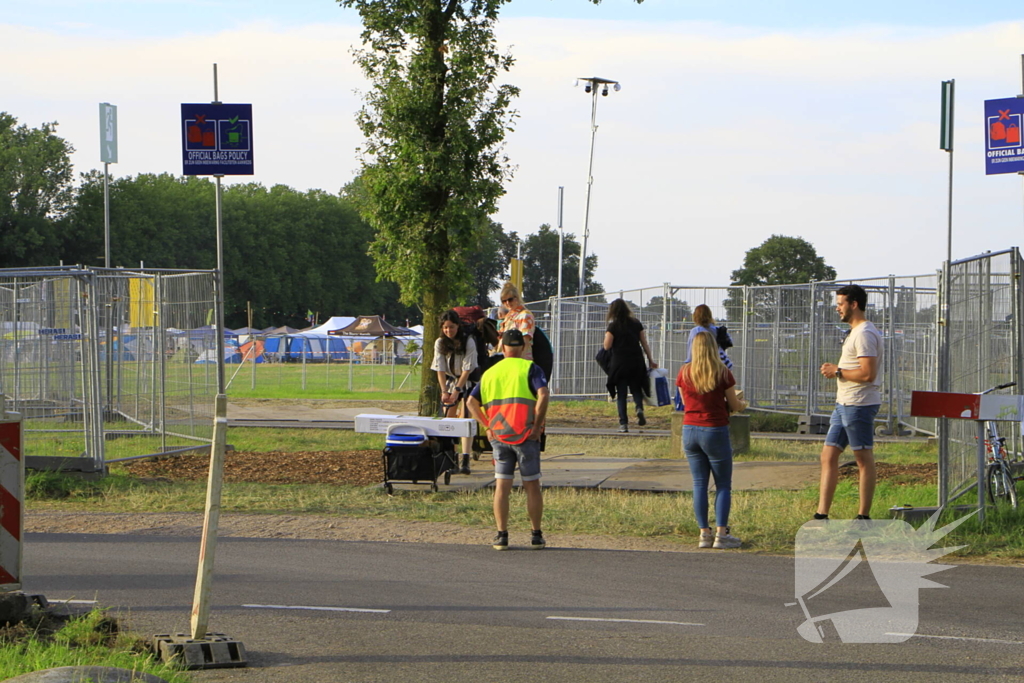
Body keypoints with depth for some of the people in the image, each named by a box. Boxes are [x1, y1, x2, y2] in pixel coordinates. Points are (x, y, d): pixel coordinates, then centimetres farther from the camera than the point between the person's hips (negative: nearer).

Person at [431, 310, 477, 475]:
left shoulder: (468, 342, -17)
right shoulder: (440, 343, -6)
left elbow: (467, 369, -17)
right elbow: (440, 369, -9)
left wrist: (457, 390, -20)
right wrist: (444, 391, -19)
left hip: (467, 382, -4)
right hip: (450, 382, 4)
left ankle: (465, 461, -19)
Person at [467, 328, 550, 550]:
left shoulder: (489, 373, 13)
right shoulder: (530, 368, -1)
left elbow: (472, 402, 8)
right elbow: (543, 395, -17)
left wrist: (487, 425, 9)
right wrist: (538, 425, -11)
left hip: (498, 436, 3)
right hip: (525, 435, -3)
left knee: (502, 486, 6)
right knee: (532, 486, 5)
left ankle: (501, 535, 4)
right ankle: (536, 535, 8)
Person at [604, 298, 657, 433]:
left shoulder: (613, 326, -6)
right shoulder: (637, 324, 5)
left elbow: (607, 346, -6)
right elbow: (644, 344, 7)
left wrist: (607, 335, 13)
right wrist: (650, 360, 15)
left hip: (619, 363, -3)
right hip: (636, 362, 3)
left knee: (621, 394, 4)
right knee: (636, 389, 16)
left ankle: (623, 423, 0)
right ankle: (639, 408, -14)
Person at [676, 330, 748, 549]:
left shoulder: (685, 372, -2)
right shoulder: (722, 372, -10)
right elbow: (735, 405, -1)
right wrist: (742, 402, 22)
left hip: (690, 430, 3)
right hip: (715, 432, -3)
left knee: (699, 484, 9)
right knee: (723, 485, 5)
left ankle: (704, 533, 8)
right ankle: (721, 534, -1)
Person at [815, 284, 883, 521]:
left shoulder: (864, 333, -16)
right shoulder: (855, 332, 19)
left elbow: (867, 374, -23)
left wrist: (837, 372, -13)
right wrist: (837, 369, 11)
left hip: (859, 404, -11)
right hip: (844, 403, 11)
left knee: (864, 460, -3)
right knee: (828, 456, 8)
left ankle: (864, 516, 1)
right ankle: (822, 515, 8)